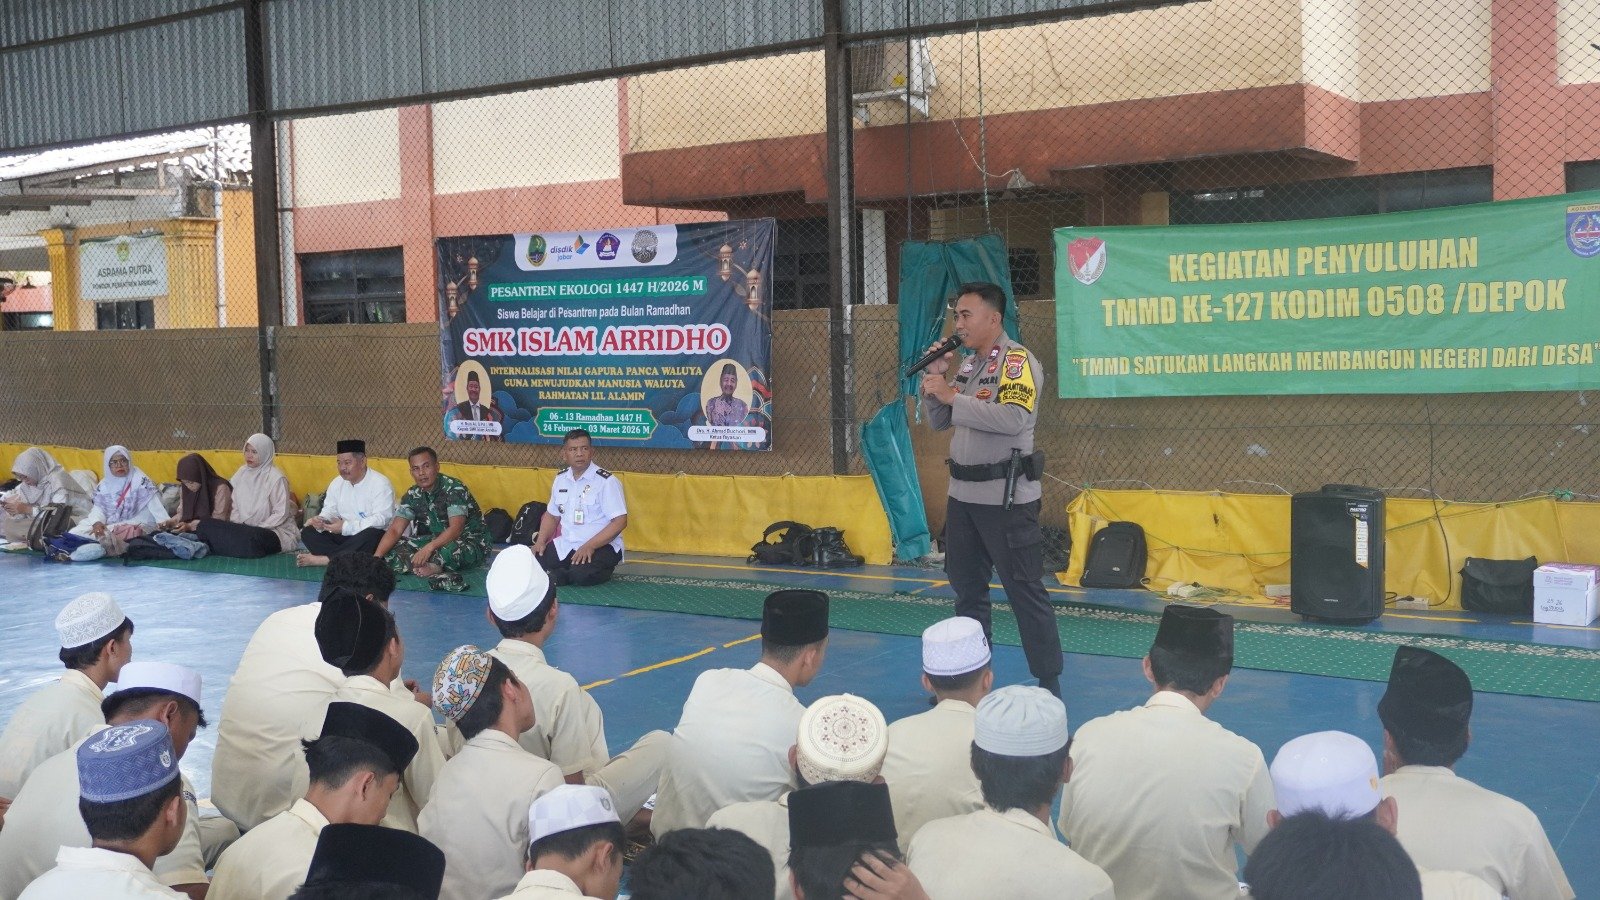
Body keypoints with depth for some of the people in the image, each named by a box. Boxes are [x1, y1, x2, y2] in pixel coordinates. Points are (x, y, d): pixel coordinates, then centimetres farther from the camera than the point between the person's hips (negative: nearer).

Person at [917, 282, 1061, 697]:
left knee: (1025, 592, -4)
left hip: (1006, 496, -8)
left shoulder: (1017, 361, -11)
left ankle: (1049, 685, 4)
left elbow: (1014, 418, -27)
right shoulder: (968, 365, 13)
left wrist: (953, 396, -21)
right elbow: (940, 423, 17)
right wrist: (934, 377, 1)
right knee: (967, 589, 16)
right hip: (963, 493, 9)